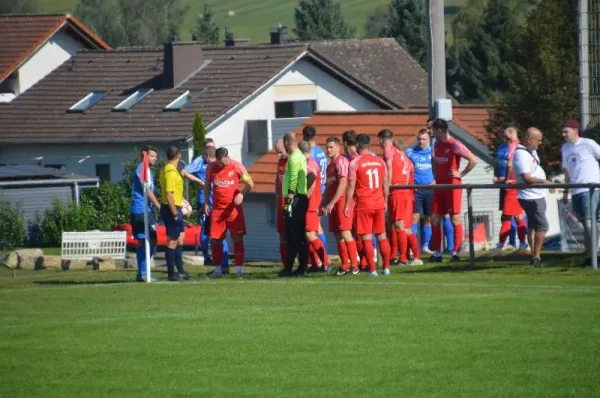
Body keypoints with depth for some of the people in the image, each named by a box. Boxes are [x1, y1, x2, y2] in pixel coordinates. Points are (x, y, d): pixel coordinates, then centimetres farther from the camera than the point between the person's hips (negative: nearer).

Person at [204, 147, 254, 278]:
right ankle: (218, 268, 12)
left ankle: (239, 267, -2)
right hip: (217, 208, 2)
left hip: (233, 207, -2)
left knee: (237, 237, -6)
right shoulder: (211, 167, 2)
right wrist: (206, 203, 7)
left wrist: (241, 193, -17)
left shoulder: (236, 166, -5)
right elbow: (207, 185, 15)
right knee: (215, 239, 2)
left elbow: (250, 183, 0)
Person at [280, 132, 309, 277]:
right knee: (291, 235, 13)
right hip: (298, 199, 10)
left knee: (297, 235, -8)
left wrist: (289, 200, -21)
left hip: (295, 199, -10)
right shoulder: (300, 156, 18)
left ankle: (302, 268, -7)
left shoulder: (294, 158, -13)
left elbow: (293, 181, -20)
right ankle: (289, 267, 18)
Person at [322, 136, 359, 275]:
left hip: (342, 200, -9)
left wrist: (331, 203, -19)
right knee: (338, 235, 9)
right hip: (333, 205, 9)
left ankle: (354, 266, -14)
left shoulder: (341, 161, -8)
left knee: (345, 233, -14)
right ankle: (344, 266, 14)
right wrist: (323, 205, 17)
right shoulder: (330, 165, 20)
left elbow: (343, 184, -16)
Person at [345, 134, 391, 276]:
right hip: (379, 204, 4)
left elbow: (351, 186, -10)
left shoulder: (354, 163, -8)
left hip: (364, 205, -4)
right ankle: (386, 267, 12)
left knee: (367, 238, -2)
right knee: (381, 236, 12)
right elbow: (386, 183, 12)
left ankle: (372, 269, -4)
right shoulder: (380, 161, 7)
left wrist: (347, 205, -5)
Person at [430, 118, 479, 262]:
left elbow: (474, 160, -15)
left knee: (455, 219, -3)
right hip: (439, 186, 8)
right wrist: (435, 176, 14)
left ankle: (456, 253, -1)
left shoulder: (454, 145, -12)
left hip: (452, 186, -8)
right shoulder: (437, 145, 11)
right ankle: (436, 253, 9)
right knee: (435, 219, 5)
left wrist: (461, 174, -12)